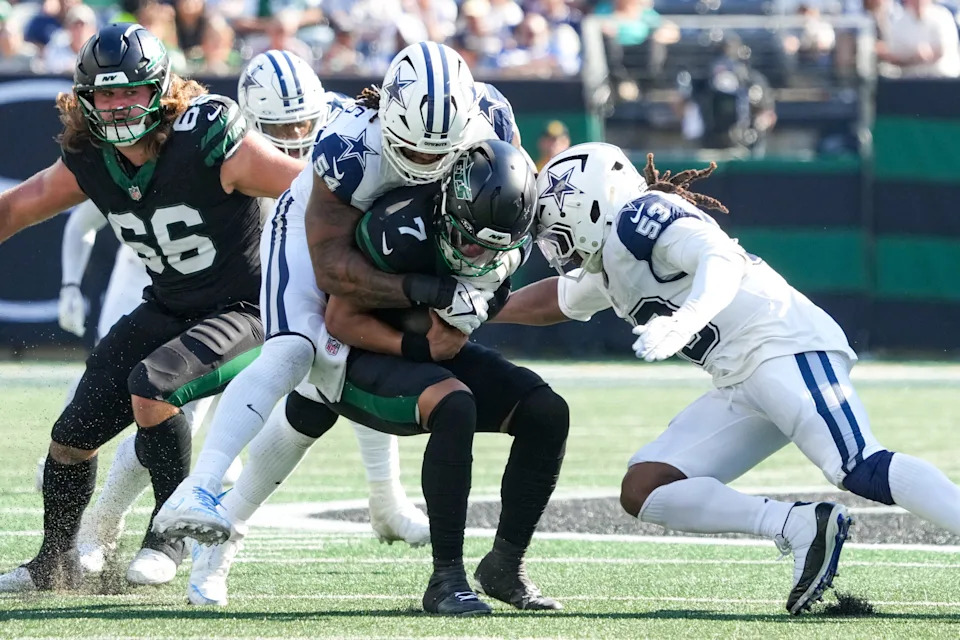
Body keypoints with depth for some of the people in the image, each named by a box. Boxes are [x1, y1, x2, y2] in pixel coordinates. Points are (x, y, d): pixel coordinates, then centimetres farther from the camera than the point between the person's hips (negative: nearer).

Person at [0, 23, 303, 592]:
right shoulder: (90, 162, -6)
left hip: (246, 311, -7)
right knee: (74, 433, 4)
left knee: (150, 386, -30)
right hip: (168, 310, 7)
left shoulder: (209, 145, -25)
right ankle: (56, 563, 26)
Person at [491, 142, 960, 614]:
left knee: (861, 470, -27)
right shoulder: (607, 269, 26)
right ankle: (798, 526, -14)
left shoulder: (639, 217, -3)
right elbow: (551, 301, 47)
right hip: (742, 385, 10)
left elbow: (723, 259, -20)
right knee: (643, 491, 1)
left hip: (784, 345, -10)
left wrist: (687, 319, -36)